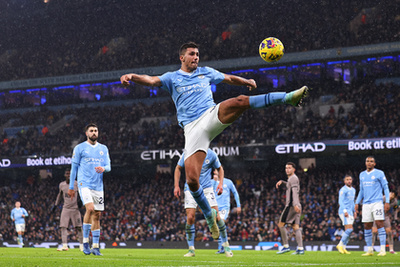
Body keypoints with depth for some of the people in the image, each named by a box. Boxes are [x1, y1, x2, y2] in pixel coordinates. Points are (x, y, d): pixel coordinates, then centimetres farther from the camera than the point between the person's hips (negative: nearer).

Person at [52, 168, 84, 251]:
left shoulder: (76, 184, -3)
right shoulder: (61, 185, 7)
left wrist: (80, 201, -12)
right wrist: (55, 205, 21)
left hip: (75, 208, -3)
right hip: (66, 208, 3)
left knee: (78, 227, -4)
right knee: (63, 226, -10)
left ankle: (81, 245, 4)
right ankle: (64, 245, -13)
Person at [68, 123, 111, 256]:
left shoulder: (103, 148, 15)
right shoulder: (79, 148, 3)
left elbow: (108, 166, 12)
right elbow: (74, 168, 5)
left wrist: (103, 168, -13)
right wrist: (71, 187, 5)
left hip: (98, 186, 4)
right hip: (84, 184, -4)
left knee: (97, 215, 3)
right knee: (90, 209, -23)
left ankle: (95, 246, 9)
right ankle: (85, 241, -12)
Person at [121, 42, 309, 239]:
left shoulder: (205, 72, 22)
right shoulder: (172, 78, 12)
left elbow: (229, 79, 33)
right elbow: (151, 80, -6)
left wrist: (246, 81, 18)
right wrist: (131, 76, -24)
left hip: (212, 115, 1)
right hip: (193, 129, -1)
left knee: (240, 101, -30)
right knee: (192, 180, -14)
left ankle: (289, 97, -38)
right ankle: (209, 217, 6)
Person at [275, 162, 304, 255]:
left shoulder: (293, 178, -7)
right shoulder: (291, 178, 22)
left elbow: (294, 191, -21)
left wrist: (295, 204, -32)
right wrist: (282, 182, 33)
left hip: (291, 205, -9)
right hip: (296, 206, 9)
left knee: (281, 224, -5)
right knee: (295, 227, 2)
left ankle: (286, 246, -8)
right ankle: (300, 248, -7)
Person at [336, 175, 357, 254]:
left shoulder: (353, 190, 19)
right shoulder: (343, 190, -7)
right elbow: (341, 201, -14)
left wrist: (354, 211, 20)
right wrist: (345, 211, -23)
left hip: (350, 212, 8)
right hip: (344, 211, -8)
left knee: (347, 231, 4)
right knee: (349, 229, -17)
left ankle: (343, 248, 6)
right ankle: (340, 245, -10)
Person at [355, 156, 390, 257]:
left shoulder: (379, 173, 1)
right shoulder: (362, 175, 16)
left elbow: (385, 188, 1)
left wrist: (387, 202, -8)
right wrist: (357, 203, 17)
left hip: (377, 202, -5)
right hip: (366, 204, 5)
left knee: (379, 224, -12)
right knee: (367, 227, 2)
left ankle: (383, 250, -12)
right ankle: (370, 250, 9)